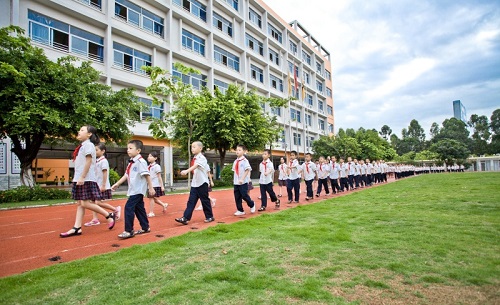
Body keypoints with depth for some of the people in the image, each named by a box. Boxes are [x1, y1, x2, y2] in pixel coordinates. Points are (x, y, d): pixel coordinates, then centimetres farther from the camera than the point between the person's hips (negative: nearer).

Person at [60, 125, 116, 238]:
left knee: (85, 203, -9)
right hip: (79, 179, 9)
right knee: (79, 204, 8)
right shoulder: (82, 146, 18)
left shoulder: (88, 145, -9)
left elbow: (88, 162, -17)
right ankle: (77, 228, 11)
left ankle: (109, 216, 1)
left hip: (86, 179, -9)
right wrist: (78, 178, 17)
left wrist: (82, 177, -20)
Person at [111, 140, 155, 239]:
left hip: (138, 190, -9)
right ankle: (145, 228, 26)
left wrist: (151, 188, -17)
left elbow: (147, 175, -17)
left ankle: (129, 231, -3)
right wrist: (117, 184, 14)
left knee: (129, 207, -11)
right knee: (139, 208, 14)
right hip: (133, 190, 9)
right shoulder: (131, 162, 12)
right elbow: (126, 175, 17)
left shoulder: (141, 161, -16)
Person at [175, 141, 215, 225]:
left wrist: (186, 171, -48)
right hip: (194, 184, 7)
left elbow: (195, 166, -34)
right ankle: (185, 218, 2)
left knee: (205, 201, 4)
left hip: (202, 183, -7)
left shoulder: (201, 158, -15)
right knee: (191, 201, 3)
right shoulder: (194, 159, 11)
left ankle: (210, 217, 20)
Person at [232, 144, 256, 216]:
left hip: (243, 182, -7)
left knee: (244, 195, -3)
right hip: (236, 182, 7)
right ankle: (240, 210, 19)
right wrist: (234, 179, 10)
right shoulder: (235, 161, 10)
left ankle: (252, 205, 24)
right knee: (237, 197, 7)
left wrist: (242, 179, -23)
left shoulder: (245, 161, -11)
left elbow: (247, 170, -17)